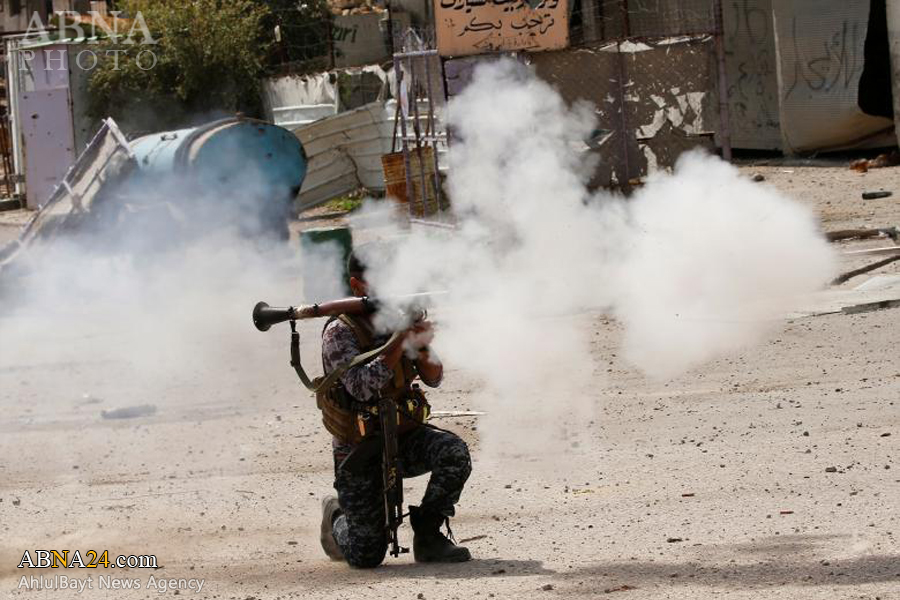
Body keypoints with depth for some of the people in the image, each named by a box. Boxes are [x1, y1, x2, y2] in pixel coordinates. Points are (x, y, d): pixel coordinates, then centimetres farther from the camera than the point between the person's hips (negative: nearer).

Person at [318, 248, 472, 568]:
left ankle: (427, 535, -9)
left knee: (454, 452, -28)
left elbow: (433, 378, 3)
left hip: (404, 436, 5)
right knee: (366, 555, -8)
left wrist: (422, 348, -19)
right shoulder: (340, 332, -12)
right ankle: (337, 518, 28)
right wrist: (399, 343, -29)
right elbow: (361, 388, -26)